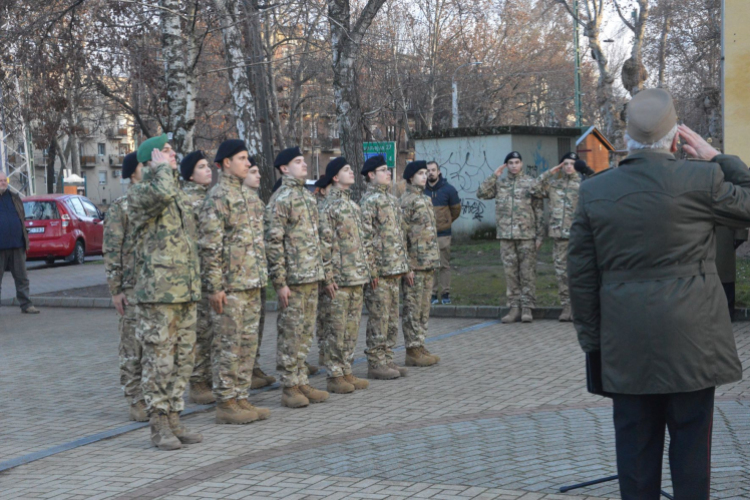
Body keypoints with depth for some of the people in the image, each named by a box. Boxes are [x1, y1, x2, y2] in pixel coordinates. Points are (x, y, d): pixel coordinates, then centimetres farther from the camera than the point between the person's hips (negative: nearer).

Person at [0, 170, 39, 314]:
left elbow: (22, 218, 17)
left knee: (22, 278, 6)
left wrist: (24, 239, 11)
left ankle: (26, 305, 11)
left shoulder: (14, 198, 13)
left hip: (17, 245, 3)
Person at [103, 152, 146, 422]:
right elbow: (111, 251, -7)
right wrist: (115, 290, -11)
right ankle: (136, 401, 7)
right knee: (133, 348, 0)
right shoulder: (120, 207, -4)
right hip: (133, 287, -5)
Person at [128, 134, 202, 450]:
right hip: (157, 294, -8)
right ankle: (159, 427, 5)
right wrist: (163, 168, -14)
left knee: (182, 361, 11)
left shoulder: (178, 192, 18)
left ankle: (174, 419, 19)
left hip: (186, 292, 8)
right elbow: (163, 193, -34)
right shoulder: (139, 193, -8)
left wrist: (195, 285, 22)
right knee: (158, 362, -3)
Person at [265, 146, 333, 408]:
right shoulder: (280, 200, -10)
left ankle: (301, 382, 19)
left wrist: (327, 273, 18)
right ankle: (289, 388, 4)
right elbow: (273, 243, -15)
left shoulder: (308, 196, 16)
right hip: (293, 279, -8)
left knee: (305, 332, 12)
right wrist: (280, 282, -18)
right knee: (290, 332, -2)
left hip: (312, 278, 8)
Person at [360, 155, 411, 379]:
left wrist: (404, 264, 19)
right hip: (380, 270, -9)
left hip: (395, 268, 9)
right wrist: (371, 269, -20)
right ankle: (375, 364, 3)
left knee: (392, 318, 12)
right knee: (378, 318, -3)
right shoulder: (369, 201, -12)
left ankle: (387, 359, 19)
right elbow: (365, 236, -17)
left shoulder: (391, 199, 16)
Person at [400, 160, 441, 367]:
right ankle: (412, 351, 2)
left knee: (424, 309, 12)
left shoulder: (424, 199, 16)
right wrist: (406, 266, -18)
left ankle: (419, 346, 19)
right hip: (415, 265, -9)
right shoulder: (406, 201, -11)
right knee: (413, 309, -3)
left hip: (428, 264, 9)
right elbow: (401, 235, -15)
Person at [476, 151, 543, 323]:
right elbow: (481, 193, 2)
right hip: (506, 235, 3)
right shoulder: (500, 183, 11)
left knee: (527, 272, -1)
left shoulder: (531, 183, 3)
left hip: (527, 235, -3)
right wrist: (494, 176, -2)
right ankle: (514, 307, 10)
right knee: (510, 272, 4)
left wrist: (539, 235, -4)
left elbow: (539, 210, 2)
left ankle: (527, 307, 3)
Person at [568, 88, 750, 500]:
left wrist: (591, 336, 13)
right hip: (689, 340, -3)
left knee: (636, 442, 10)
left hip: (625, 345, 3)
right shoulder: (701, 179, -10)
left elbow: (581, 273, 5)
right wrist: (716, 157, 9)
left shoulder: (594, 191, 2)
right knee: (690, 440, 6)